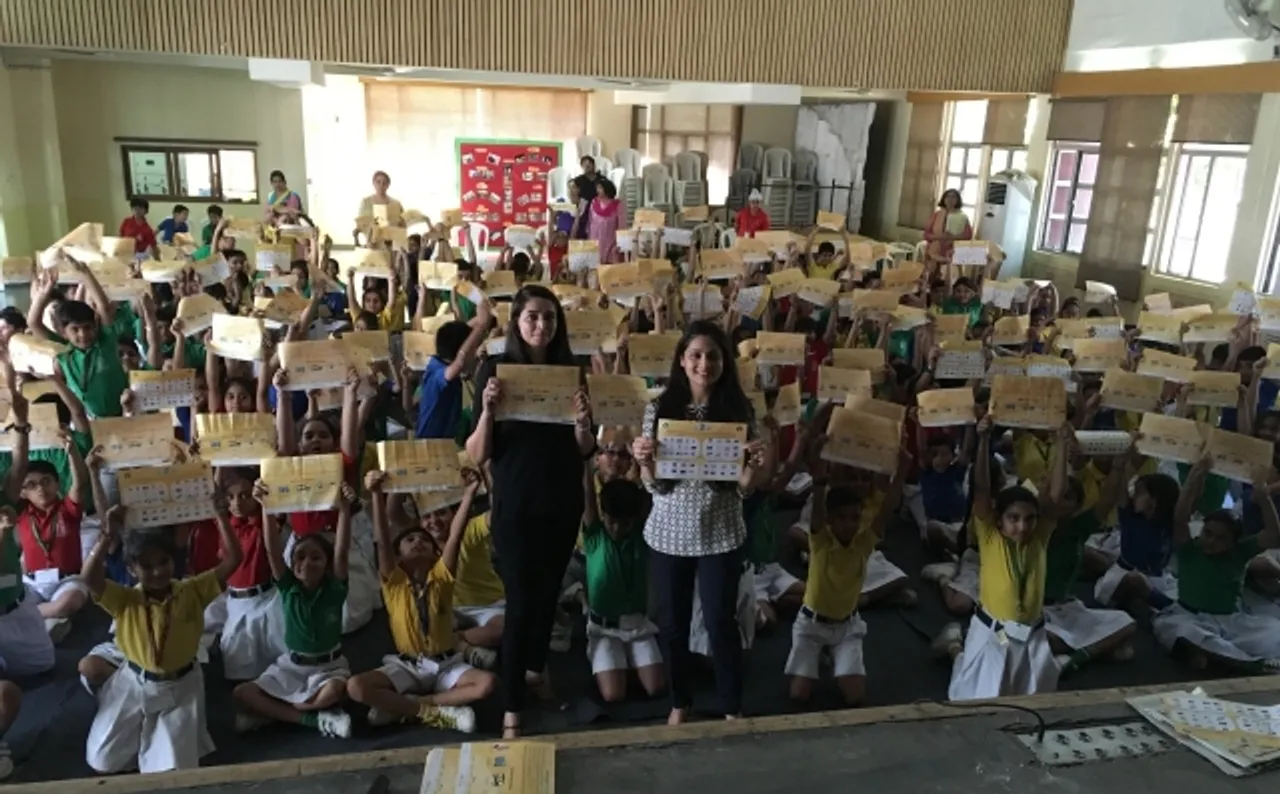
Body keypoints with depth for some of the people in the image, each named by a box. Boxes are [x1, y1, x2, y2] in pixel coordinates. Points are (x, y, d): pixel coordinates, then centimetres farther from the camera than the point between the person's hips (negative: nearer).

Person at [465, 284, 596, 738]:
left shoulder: (571, 371, 0)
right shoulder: (495, 369, -8)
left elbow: (586, 452, 2)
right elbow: (478, 455, -10)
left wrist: (581, 421, -19)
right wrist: (488, 409, -27)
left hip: (563, 502, 4)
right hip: (515, 503, -4)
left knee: (549, 590, 19)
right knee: (520, 600, -1)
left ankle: (536, 666, 44)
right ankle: (511, 708, 12)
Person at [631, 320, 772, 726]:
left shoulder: (739, 410, -5)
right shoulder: (658, 408, -4)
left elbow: (745, 487, -4)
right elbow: (653, 484, -2)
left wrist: (759, 464, -24)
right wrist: (643, 460, -22)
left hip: (720, 534, -1)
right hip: (668, 532, 1)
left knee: (722, 622, 5)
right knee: (672, 622, 13)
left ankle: (733, 709, 27)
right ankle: (679, 703, 35)